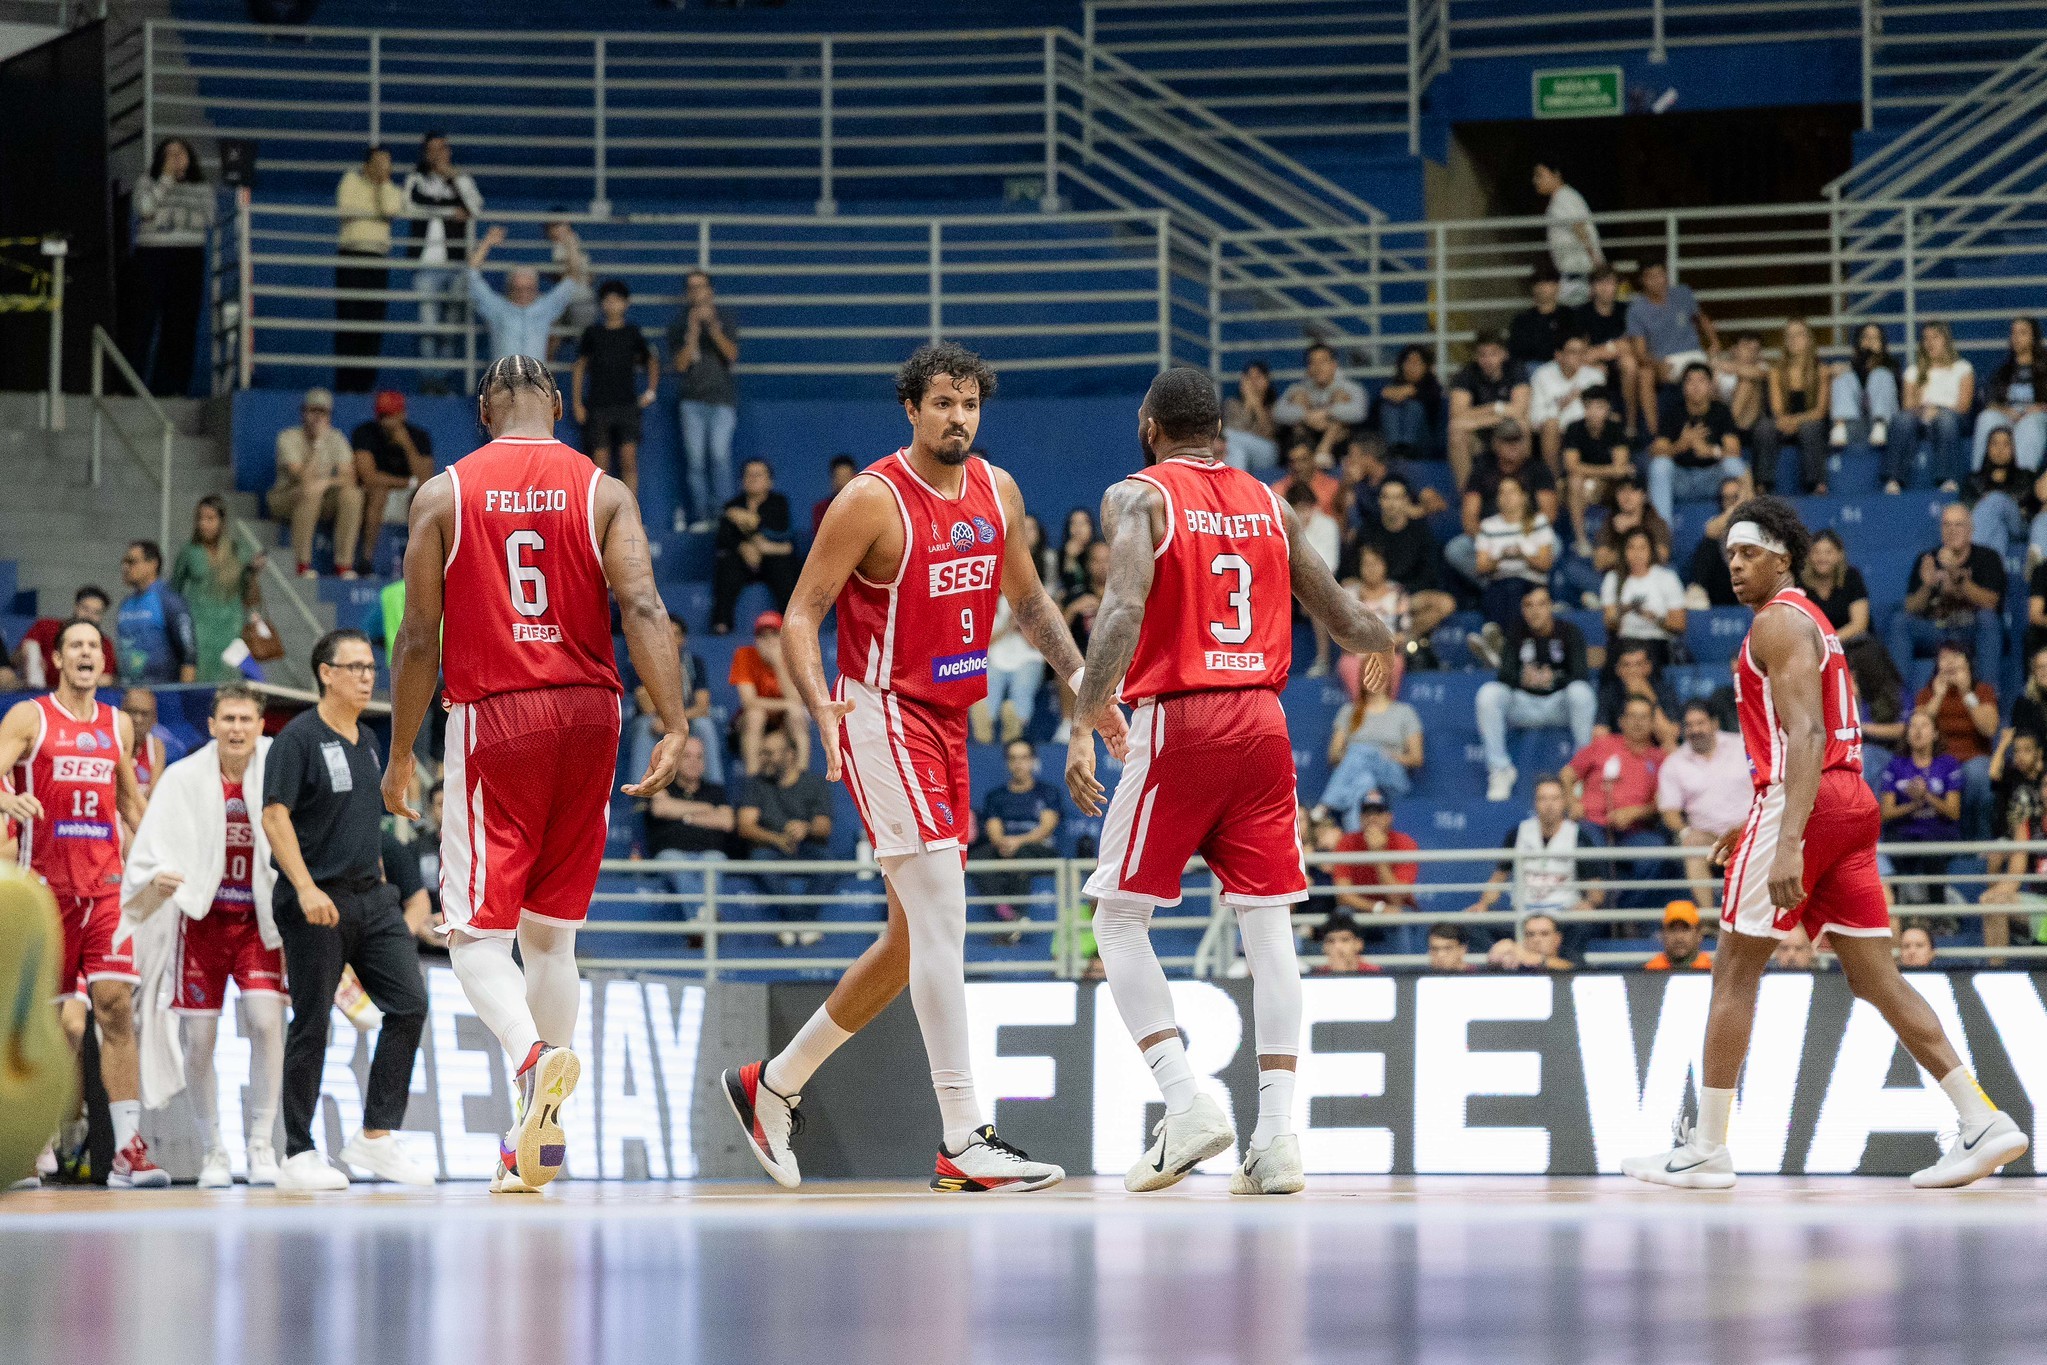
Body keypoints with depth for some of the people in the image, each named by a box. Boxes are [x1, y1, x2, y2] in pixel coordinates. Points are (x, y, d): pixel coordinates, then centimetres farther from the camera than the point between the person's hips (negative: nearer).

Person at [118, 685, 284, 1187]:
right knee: (199, 1038, 0)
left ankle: (260, 1145, -5)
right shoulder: (185, 778, -7)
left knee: (266, 1021, -16)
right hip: (201, 919, 0)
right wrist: (157, 880, -30)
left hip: (259, 920, 0)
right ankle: (214, 1151, 16)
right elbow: (152, 849, -10)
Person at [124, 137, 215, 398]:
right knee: (143, 317, -7)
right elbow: (146, 208, -12)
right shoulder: (148, 185, 7)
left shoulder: (202, 189, 13)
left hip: (189, 258, 2)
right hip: (151, 256, -2)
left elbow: (208, 222, 10)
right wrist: (167, 177, -8)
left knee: (182, 324, 0)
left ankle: (172, 386, 4)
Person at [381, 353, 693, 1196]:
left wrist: (400, 756, 7)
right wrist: (674, 727, -13)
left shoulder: (445, 494, 1)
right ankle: (542, 1133, 16)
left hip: (492, 715, -3)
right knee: (551, 930, 14)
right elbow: (643, 607, -10)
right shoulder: (603, 493, 4)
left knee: (477, 929, -1)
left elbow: (419, 637, 0)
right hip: (587, 714, 3)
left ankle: (534, 1056, -31)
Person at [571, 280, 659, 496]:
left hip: (627, 405, 0)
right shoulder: (593, 333, 6)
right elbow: (579, 367, 10)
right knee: (600, 462, 0)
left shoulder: (632, 333, 7)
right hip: (598, 405, 0)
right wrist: (577, 403, 4)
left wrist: (651, 392, 11)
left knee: (629, 460, -10)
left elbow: (652, 362, 22)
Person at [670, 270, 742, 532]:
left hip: (722, 397, -2)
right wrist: (693, 332, -11)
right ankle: (702, 515, 0)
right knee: (695, 459, -3)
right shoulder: (679, 324, 9)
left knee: (719, 455, -15)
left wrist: (713, 328, -17)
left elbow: (732, 354, -4)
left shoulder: (723, 316, 7)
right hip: (693, 399, 2)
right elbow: (680, 364, 1)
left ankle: (722, 513, -13)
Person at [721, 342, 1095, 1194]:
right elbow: (801, 615, -14)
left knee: (913, 939, 13)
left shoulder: (997, 492, 7)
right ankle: (964, 1143, -19)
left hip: (948, 723, 8)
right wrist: (821, 707, -30)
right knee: (942, 913, -17)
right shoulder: (873, 500, -14)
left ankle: (773, 1086, 28)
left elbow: (1028, 600, 21)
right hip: (884, 716, -8)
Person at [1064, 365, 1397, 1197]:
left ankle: (1186, 1104, -9)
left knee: (1120, 919, 6)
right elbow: (1338, 615, 20)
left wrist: (1085, 723, -20)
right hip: (1263, 721, 4)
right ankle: (1276, 1137, -1)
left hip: (1178, 722, -4)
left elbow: (1124, 612, -17)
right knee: (1268, 926, 5)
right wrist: (1380, 647, 43)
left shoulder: (1137, 497, -1)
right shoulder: (1268, 505, 13)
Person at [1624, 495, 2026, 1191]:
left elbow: (1805, 734, -20)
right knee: (1874, 977, 6)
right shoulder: (1813, 622, 23)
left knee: (1734, 972, -2)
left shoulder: (1777, 621, -7)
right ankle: (1983, 1124, -2)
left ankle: (1705, 1150, 0)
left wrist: (1788, 841, -28)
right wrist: (1756, 823, 34)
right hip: (1852, 801, 9)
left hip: (1804, 805, -9)